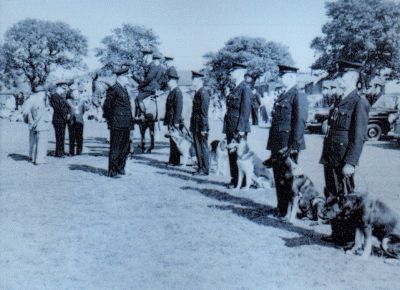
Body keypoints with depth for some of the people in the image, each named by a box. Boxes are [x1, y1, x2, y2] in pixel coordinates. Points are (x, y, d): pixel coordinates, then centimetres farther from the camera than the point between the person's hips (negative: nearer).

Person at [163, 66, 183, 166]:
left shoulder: (177, 92, -12)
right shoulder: (171, 92, 17)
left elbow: (179, 108, -18)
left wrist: (176, 122, -21)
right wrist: (166, 121, 19)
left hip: (175, 122, -9)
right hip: (170, 122, 9)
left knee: (175, 141, -4)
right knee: (172, 141, 12)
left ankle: (176, 161, 1)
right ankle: (172, 160, 18)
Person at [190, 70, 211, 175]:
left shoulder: (203, 93, -14)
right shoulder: (197, 92, 14)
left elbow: (204, 112, -17)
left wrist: (203, 128, -18)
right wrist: (192, 126, 16)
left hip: (201, 127, -9)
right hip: (196, 126, 9)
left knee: (203, 147, -2)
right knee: (197, 147, 12)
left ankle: (205, 170, 5)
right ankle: (200, 168, 20)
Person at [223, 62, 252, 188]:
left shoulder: (245, 88, -10)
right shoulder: (235, 89, 16)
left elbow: (246, 110, -15)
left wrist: (241, 129, -19)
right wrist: (227, 127, 16)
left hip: (239, 127, -9)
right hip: (230, 127, 9)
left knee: (240, 153, -3)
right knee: (231, 153, 10)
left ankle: (243, 182, 5)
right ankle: (234, 180, 19)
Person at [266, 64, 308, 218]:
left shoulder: (298, 96, -9)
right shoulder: (281, 96, 17)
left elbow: (300, 122, -15)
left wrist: (294, 146, -19)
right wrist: (272, 145, 16)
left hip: (288, 145, -8)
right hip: (277, 144, 8)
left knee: (287, 177, 0)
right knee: (278, 176, 13)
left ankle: (290, 210, 11)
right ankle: (281, 207, 25)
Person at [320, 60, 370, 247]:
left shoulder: (359, 102, -11)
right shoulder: (339, 100, 14)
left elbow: (359, 137, -15)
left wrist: (350, 163, -19)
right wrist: (325, 156, 15)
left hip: (343, 160, -8)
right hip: (330, 158, 8)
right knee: (331, 196, 13)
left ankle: (349, 237, 13)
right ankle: (337, 233, 25)